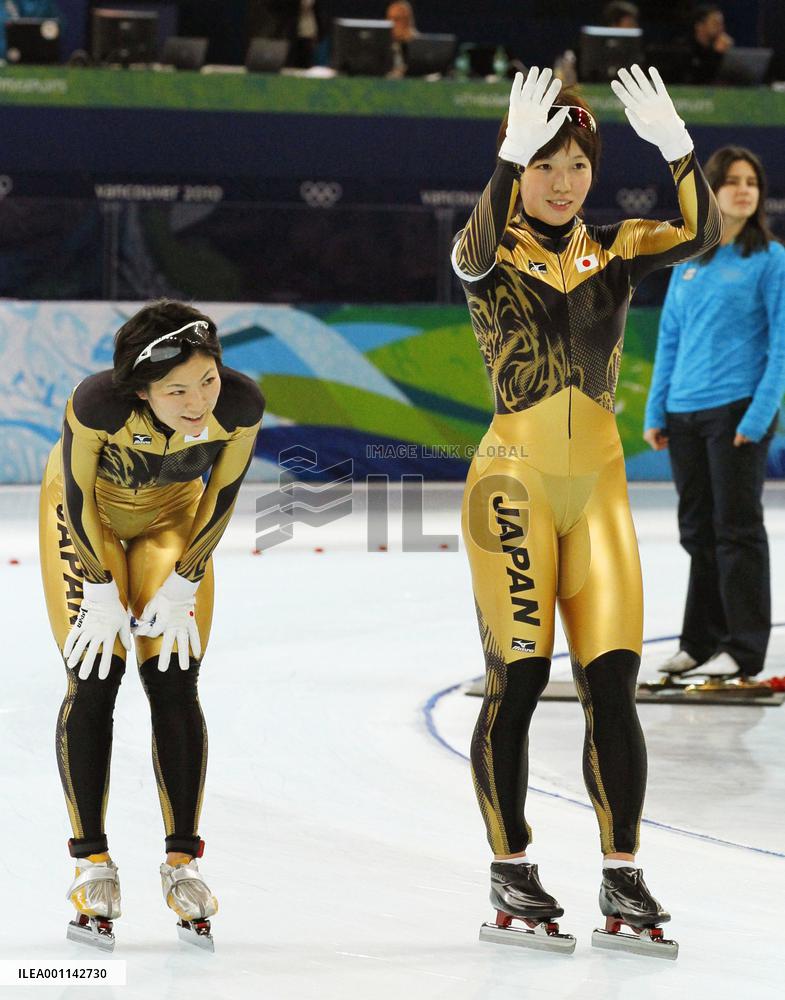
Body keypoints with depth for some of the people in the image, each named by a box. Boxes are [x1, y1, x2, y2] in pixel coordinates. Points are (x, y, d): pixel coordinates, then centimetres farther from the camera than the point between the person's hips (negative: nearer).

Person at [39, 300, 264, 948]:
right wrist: (101, 589, -15)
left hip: (173, 514, 2)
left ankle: (182, 860, 7)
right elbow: (78, 495, -22)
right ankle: (93, 863, 4)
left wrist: (183, 583, -9)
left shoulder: (240, 405, -33)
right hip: (87, 514, -2)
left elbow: (221, 497, -14)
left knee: (175, 686, -3)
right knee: (94, 683, -7)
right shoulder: (98, 403, -40)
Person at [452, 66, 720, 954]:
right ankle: (510, 871, 9)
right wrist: (511, 158, -44)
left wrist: (676, 149, -30)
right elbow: (477, 252, -28)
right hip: (514, 481, -3)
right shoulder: (489, 255, -3)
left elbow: (697, 237, -12)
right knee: (517, 680, -2)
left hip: (598, 483, 3)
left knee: (613, 683, 0)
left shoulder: (613, 250, 6)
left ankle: (622, 874, 6)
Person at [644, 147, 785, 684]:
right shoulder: (689, 261, 12)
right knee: (698, 532, 11)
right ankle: (702, 642, 19)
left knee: (737, 529, -3)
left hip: (738, 412, -5)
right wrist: (656, 411, 11)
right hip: (684, 413, 5)